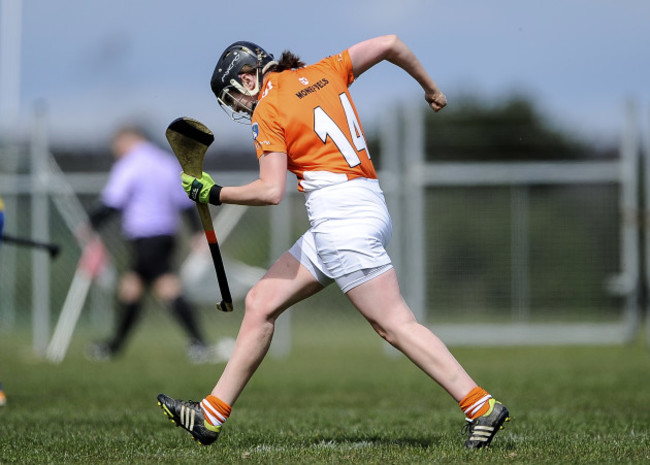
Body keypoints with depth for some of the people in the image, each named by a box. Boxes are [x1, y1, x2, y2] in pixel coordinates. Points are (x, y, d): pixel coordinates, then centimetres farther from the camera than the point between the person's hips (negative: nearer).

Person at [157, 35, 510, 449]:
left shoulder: (268, 111, -4)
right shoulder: (324, 72, 16)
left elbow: (271, 191, -13)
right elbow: (390, 45, 13)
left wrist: (215, 193, -1)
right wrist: (431, 87, 26)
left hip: (341, 212, -9)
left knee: (396, 324, -9)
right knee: (260, 302, 10)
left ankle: (482, 407, -11)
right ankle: (211, 416, 12)